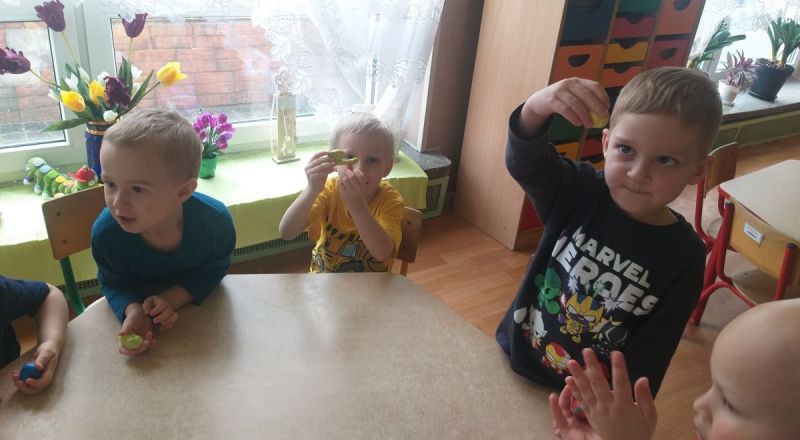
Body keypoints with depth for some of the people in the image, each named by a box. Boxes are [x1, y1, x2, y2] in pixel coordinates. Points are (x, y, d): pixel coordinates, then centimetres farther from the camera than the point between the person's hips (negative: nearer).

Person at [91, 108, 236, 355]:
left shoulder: (215, 221, -35)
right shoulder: (105, 233, -33)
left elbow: (212, 270, -17)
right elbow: (114, 283, -16)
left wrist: (172, 298, -32)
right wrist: (133, 310, -37)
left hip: (198, 302, -1)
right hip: (138, 300, 1)